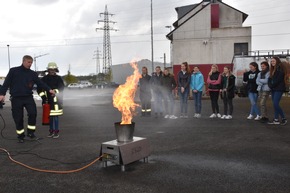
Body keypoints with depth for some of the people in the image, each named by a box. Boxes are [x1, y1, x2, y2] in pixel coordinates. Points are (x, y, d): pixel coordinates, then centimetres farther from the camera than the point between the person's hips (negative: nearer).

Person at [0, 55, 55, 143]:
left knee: (33, 113, -14)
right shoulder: (13, 71, 1)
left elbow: (40, 83, 2)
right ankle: (20, 136, 18)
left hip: (28, 97, 2)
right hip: (16, 98, -2)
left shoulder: (33, 74, 8)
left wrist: (49, 89, -11)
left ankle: (30, 133, 2)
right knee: (18, 118, 3)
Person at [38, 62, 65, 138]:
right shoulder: (44, 78, 8)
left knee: (55, 116, -4)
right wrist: (43, 96, -2)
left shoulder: (58, 78, 1)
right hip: (47, 100, 3)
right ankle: (51, 131, 23)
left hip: (56, 101, -3)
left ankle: (56, 132, 6)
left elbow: (61, 88, -8)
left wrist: (54, 91, -23)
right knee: (50, 116, 11)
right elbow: (39, 89, 9)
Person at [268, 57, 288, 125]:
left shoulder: (281, 68, -8)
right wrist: (270, 84, -2)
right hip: (273, 89, 9)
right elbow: (270, 78, 15)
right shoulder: (272, 69, 19)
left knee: (275, 104, -14)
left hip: (279, 89, -9)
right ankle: (276, 120, 12)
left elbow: (278, 79, -17)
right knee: (275, 104, 8)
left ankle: (284, 119, -2)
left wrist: (272, 85, -12)